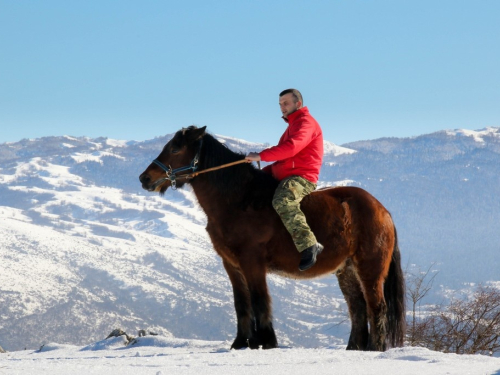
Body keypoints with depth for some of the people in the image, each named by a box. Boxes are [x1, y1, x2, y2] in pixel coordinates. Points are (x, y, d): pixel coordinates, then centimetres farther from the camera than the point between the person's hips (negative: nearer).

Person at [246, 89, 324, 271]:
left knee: (282, 202, -38)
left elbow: (291, 148, -24)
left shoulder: (306, 122, -7)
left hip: (301, 178, -11)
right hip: (285, 178, 11)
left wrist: (261, 156, -22)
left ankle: (309, 245, -45)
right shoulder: (293, 125, 28)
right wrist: (264, 172, 17)